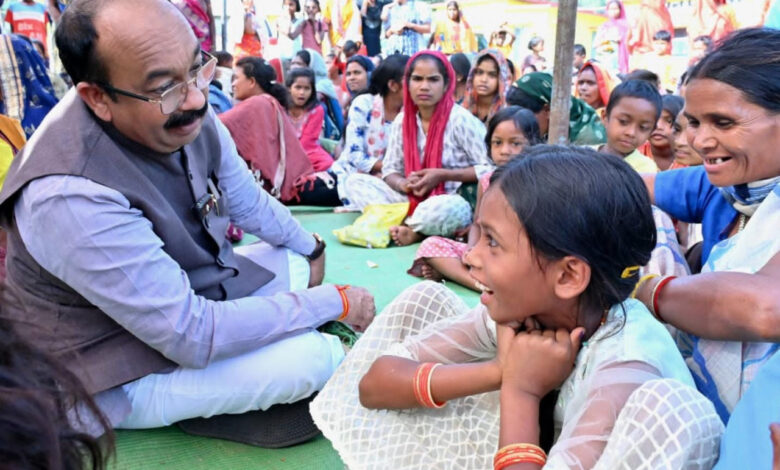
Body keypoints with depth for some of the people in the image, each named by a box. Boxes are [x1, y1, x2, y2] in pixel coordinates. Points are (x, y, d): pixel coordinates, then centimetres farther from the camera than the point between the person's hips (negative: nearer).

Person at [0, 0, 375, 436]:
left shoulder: (185, 112, -16)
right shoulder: (72, 198, -38)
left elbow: (249, 202, 5)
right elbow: (193, 336, -32)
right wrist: (334, 301, -24)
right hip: (123, 374, -8)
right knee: (316, 355, -20)